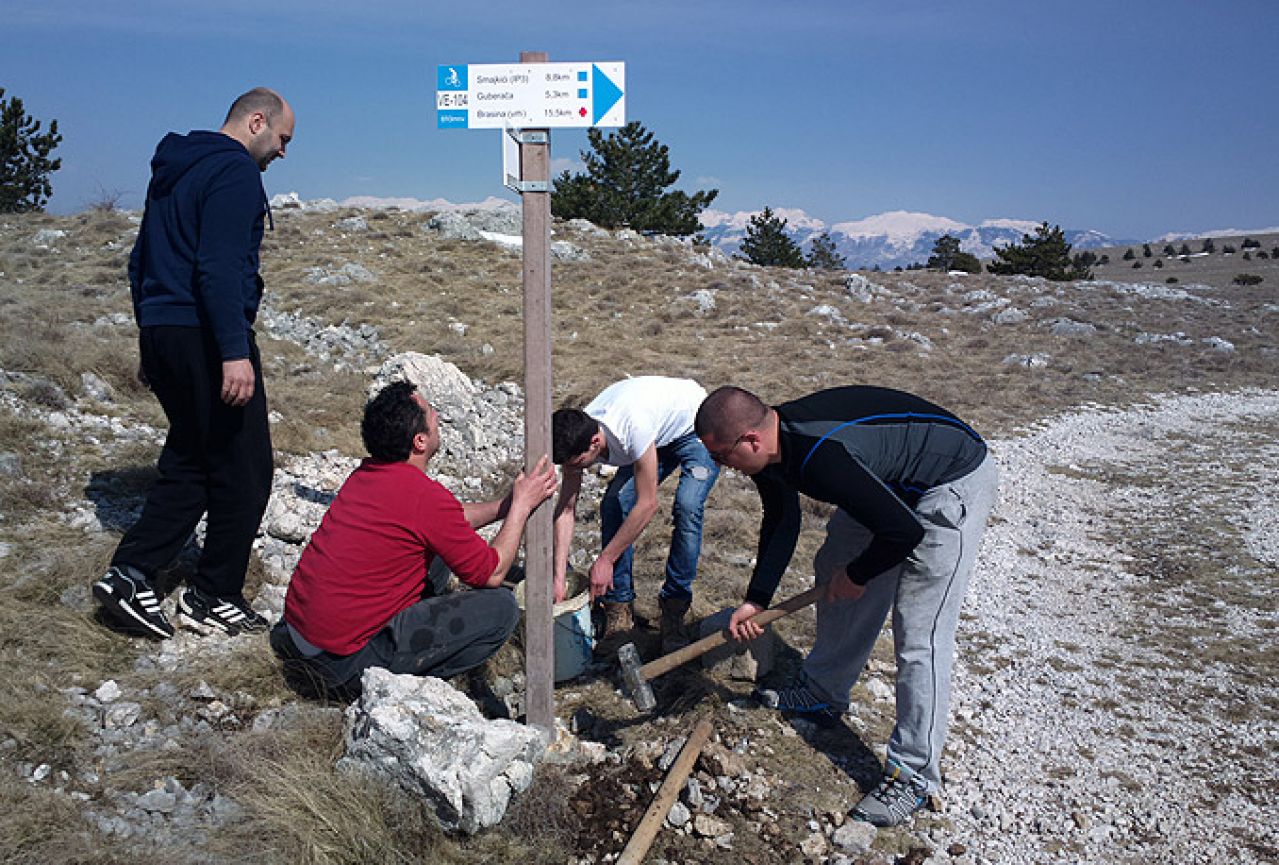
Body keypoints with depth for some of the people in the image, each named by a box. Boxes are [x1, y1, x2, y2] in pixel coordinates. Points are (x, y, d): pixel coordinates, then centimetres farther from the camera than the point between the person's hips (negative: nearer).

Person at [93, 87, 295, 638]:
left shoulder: (172, 171, 21)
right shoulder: (236, 170, -9)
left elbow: (140, 261, 24)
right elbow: (219, 266, -21)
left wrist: (151, 339, 26)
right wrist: (235, 351, -25)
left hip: (160, 334, 10)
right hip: (204, 337, -9)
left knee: (189, 463, 16)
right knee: (244, 469, 0)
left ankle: (128, 573, 10)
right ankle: (213, 597, 7)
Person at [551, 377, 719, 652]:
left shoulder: (633, 427, -43)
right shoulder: (576, 437, -22)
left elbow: (647, 504, -35)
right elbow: (566, 508, -15)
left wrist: (605, 560, -28)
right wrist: (559, 577, -18)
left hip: (697, 429, -6)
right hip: (660, 437, 6)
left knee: (687, 507, -27)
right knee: (614, 502, -12)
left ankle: (674, 606, -11)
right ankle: (619, 608, -2)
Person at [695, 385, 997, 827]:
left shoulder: (823, 457, -37)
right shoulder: (771, 445, -9)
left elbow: (906, 531, -30)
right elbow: (781, 523, 8)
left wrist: (857, 576, -13)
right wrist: (756, 599, 3)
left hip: (955, 483, -9)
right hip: (891, 483, 10)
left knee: (919, 634, -9)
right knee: (832, 571, 16)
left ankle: (915, 774, 4)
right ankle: (823, 692, 34)